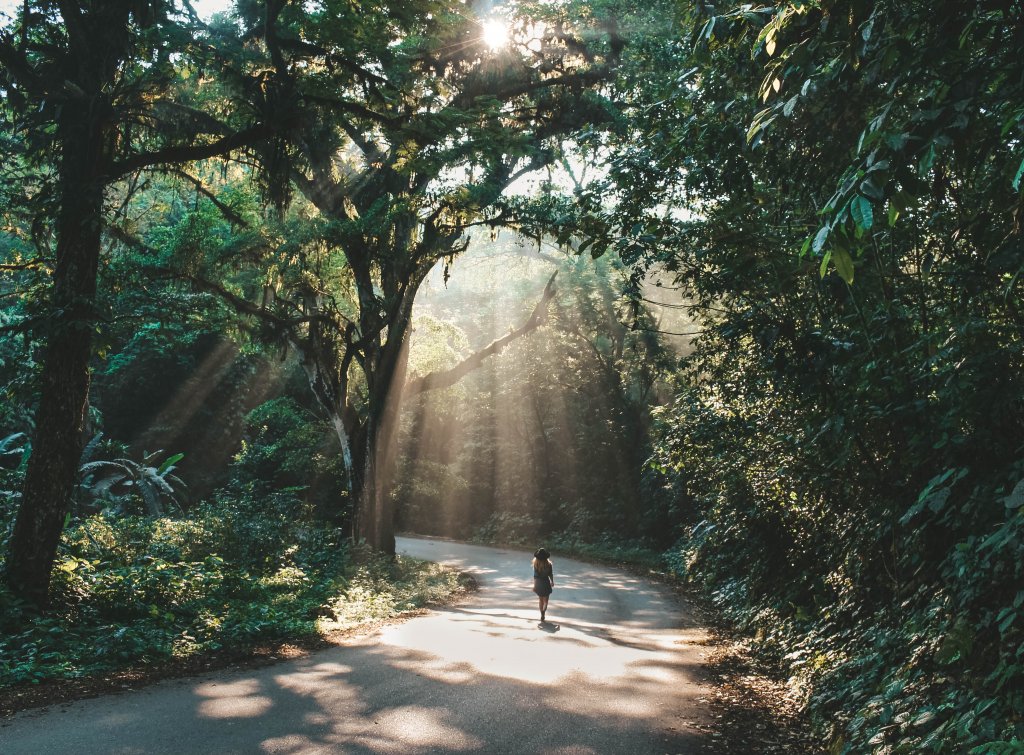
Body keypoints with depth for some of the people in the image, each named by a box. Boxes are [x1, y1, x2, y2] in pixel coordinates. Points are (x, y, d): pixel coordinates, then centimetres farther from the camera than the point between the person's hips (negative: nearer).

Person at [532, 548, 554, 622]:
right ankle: (543, 612, -17)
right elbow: (551, 574, -4)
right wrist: (552, 582, 14)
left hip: (538, 583, 2)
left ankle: (542, 614, 23)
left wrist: (534, 585, 2)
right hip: (545, 583, -2)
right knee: (545, 600, 8)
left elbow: (535, 575, -7)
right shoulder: (548, 564, -14)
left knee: (541, 600, 19)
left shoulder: (536, 563, -11)